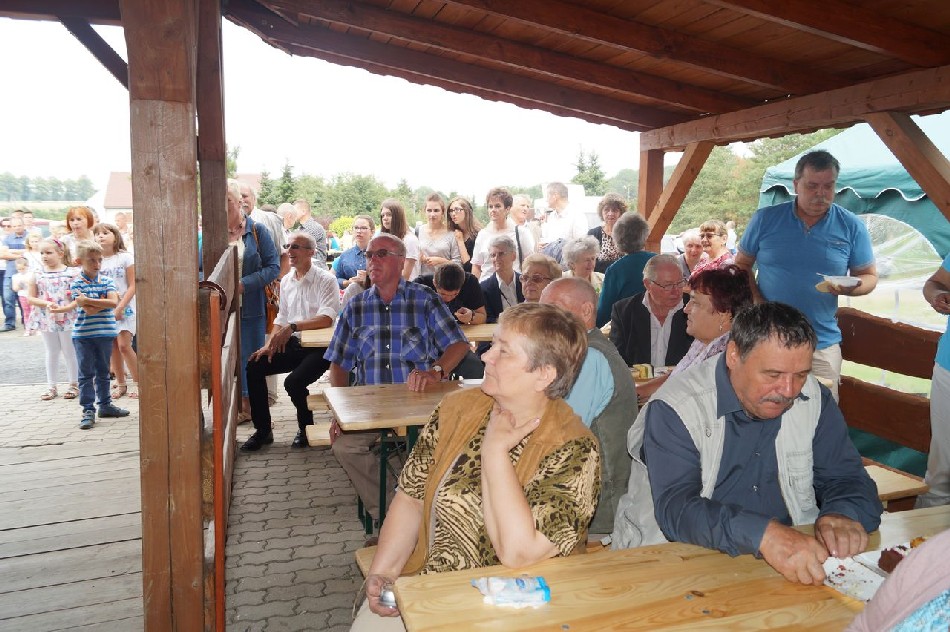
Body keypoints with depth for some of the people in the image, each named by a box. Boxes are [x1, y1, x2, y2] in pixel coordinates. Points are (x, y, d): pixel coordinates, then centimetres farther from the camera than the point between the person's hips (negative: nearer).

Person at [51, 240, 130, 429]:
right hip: (83, 334, -3)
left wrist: (88, 300, -16)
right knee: (86, 374, 2)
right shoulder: (77, 283, -6)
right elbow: (90, 311, -16)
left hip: (104, 333, 3)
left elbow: (114, 302, -14)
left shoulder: (106, 281, 4)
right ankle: (88, 411, 6)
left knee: (103, 372, 15)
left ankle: (105, 404, 27)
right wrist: (104, 302, -9)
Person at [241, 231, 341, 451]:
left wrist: (293, 327, -30)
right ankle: (263, 430, 4)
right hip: (294, 343, 7)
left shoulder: (325, 280, -10)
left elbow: (327, 319, -23)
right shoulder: (286, 281, 13)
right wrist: (269, 344, 3)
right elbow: (281, 318, 18)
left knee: (294, 382, -28)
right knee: (254, 368, -10)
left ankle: (306, 429, 4)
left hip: (319, 346, -7)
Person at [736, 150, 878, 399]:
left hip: (822, 344, 1)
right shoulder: (765, 219, -1)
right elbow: (742, 264, 7)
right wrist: (755, 302, -9)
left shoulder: (852, 227, 1)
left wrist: (852, 287, -16)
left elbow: (869, 276, 8)